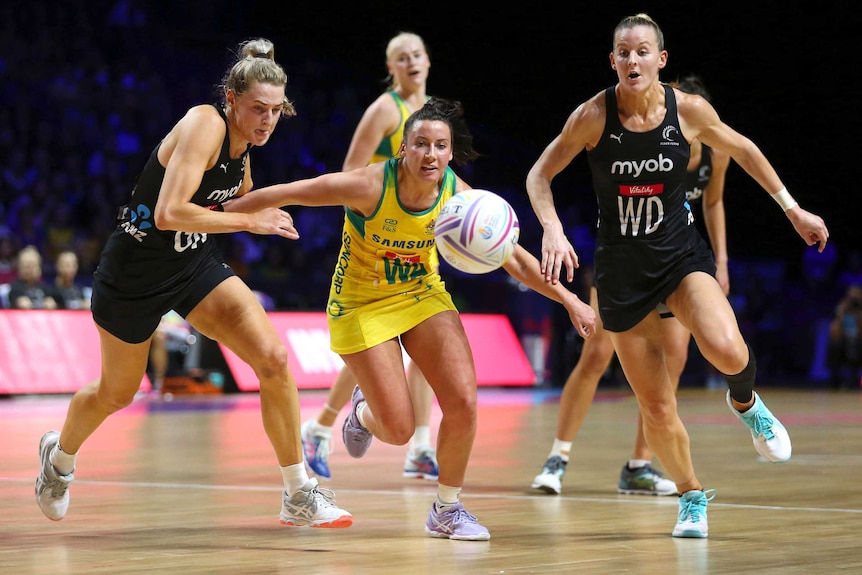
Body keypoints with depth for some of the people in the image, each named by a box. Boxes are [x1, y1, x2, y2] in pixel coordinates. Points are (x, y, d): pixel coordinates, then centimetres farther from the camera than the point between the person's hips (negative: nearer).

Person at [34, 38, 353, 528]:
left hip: (197, 264, 6)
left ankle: (300, 496, -5)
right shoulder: (205, 125, -26)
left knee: (273, 358, -14)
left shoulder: (244, 141, -2)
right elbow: (168, 214, -36)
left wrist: (260, 210, 2)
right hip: (136, 271, -6)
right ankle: (60, 456, 49)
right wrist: (248, 221, -30)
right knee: (117, 393, 15)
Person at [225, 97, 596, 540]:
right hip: (362, 305, -3)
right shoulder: (371, 185, -28)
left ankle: (447, 511, 11)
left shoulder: (459, 196, -17)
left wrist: (569, 300, -11)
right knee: (399, 430, -8)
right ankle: (363, 412, 31)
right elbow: (285, 194, -19)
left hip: (422, 295, 4)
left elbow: (514, 259, -7)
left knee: (463, 403, -13)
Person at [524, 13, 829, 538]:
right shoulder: (594, 116, -12)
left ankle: (745, 402, 8)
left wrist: (793, 209, 13)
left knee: (727, 351, -29)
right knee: (657, 408, 0)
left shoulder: (689, 110, -9)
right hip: (621, 267, 0)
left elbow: (743, 150, 9)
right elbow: (540, 176, -2)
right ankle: (692, 496, 27)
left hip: (680, 253, 0)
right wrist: (553, 229, -20)